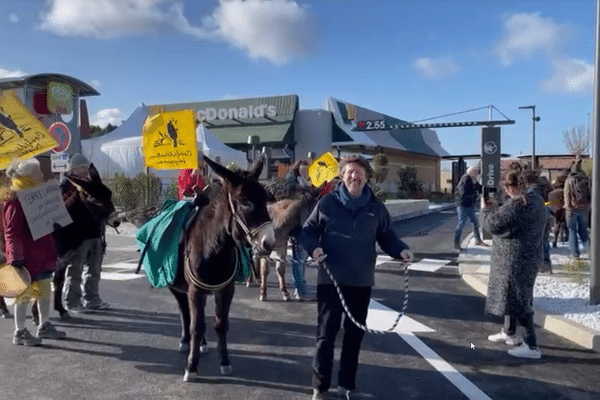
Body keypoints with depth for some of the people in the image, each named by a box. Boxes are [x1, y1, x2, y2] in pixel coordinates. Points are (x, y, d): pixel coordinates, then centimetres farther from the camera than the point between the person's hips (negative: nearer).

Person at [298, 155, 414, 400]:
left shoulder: (376, 207, 2)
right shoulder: (327, 203, -5)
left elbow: (386, 235, 10)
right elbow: (307, 231, -1)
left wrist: (401, 250, -9)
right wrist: (313, 247, -20)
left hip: (362, 281, 3)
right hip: (331, 279, -3)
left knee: (355, 332, 14)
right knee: (326, 332, 4)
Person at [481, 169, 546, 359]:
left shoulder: (515, 206, -26)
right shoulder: (536, 199, 6)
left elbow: (493, 225, -19)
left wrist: (486, 209, -2)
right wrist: (495, 207, 10)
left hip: (516, 260, -10)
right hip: (529, 257, 10)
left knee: (518, 301, 0)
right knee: (511, 296, 23)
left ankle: (531, 346, 9)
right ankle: (509, 333, 39)